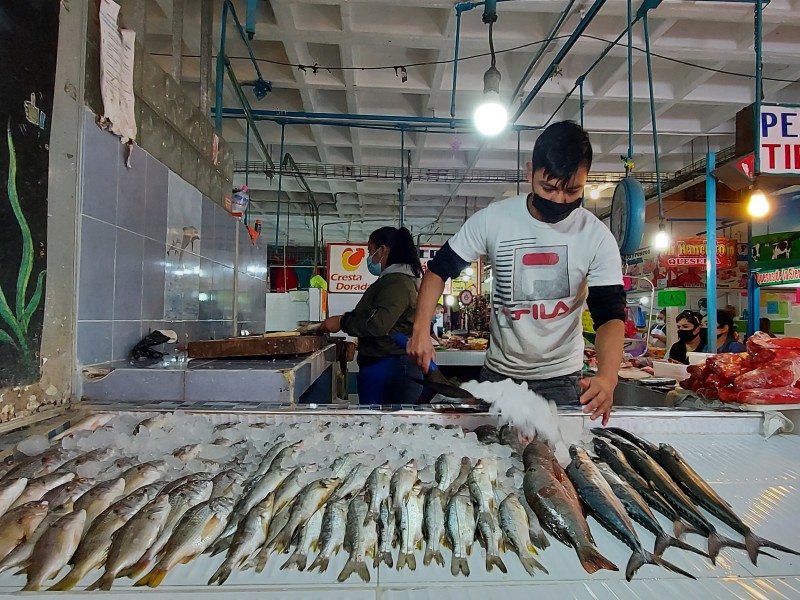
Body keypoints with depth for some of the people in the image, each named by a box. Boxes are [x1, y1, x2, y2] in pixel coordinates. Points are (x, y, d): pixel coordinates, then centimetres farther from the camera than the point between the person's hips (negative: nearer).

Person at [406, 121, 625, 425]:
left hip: (561, 379, 0)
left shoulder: (597, 237, -12)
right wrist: (421, 330, -20)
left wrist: (607, 377, -33)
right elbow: (440, 269, -6)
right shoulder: (492, 219, -12)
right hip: (498, 372, 1)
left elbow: (610, 314, -14)